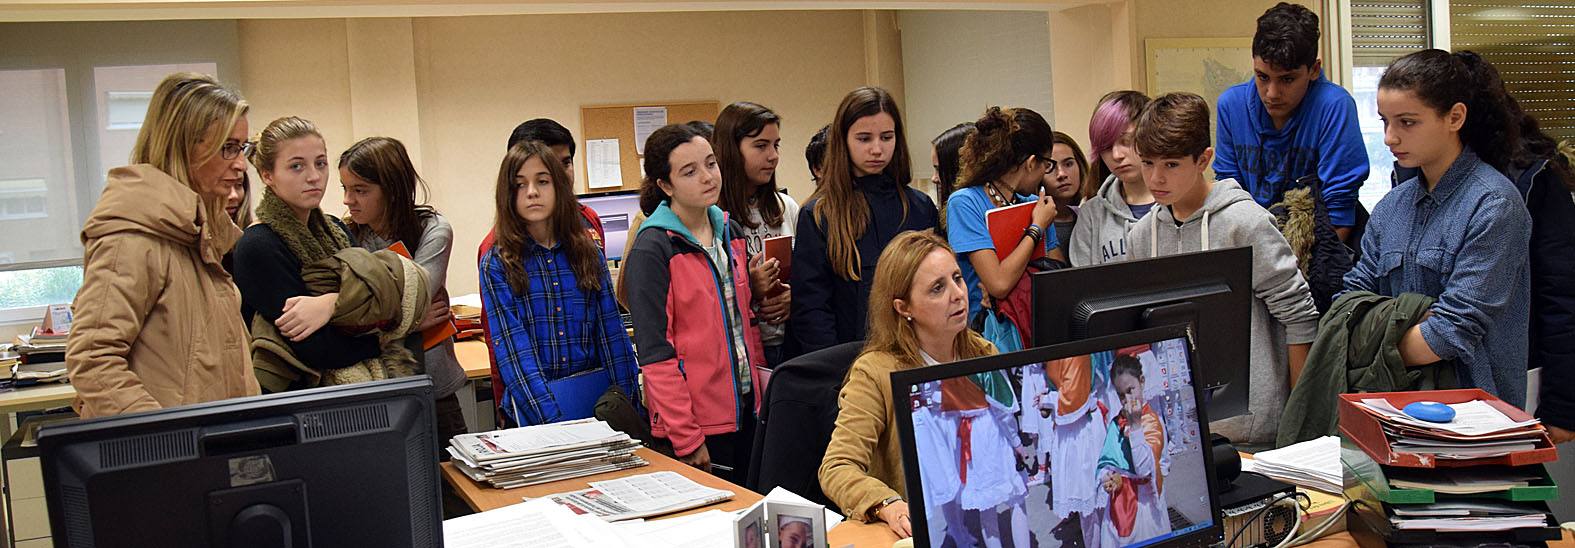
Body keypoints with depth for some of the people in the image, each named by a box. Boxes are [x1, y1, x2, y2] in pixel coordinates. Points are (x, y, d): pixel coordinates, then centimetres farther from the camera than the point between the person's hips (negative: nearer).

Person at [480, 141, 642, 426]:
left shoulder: (587, 252, 6)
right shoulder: (497, 264, -2)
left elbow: (612, 332, 7)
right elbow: (513, 349, -9)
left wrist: (630, 407, 1)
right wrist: (552, 420, -18)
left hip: (599, 394, 2)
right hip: (532, 401, -2)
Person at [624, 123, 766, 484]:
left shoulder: (730, 231, 9)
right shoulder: (652, 250, -13)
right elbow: (655, 352, -16)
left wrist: (760, 382, 11)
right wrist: (686, 437, -17)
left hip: (745, 408, 7)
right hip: (697, 420, -7)